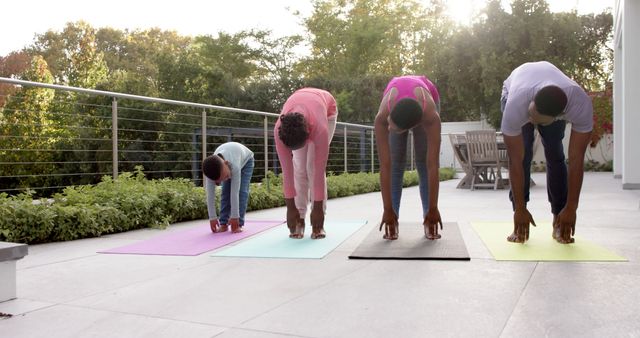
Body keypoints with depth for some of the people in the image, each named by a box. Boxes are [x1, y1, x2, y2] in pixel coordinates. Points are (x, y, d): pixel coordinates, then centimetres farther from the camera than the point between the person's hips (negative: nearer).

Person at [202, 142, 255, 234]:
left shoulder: (235, 166, -48)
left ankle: (238, 224, -15)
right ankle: (223, 223, -2)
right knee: (225, 192, -8)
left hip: (245, 160, -4)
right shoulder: (212, 170, -35)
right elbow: (210, 194, -28)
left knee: (241, 191, -17)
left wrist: (234, 217, -36)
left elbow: (235, 193, -42)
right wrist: (212, 217, -26)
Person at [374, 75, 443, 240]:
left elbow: (433, 165, -43)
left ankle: (428, 221, -4)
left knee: (424, 161, -10)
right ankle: (393, 221, -6)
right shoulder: (382, 117, -44)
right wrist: (388, 209, -39)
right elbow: (385, 166, -41)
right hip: (396, 102, 1)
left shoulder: (431, 116, -46)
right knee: (396, 162, -11)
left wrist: (433, 208, -39)